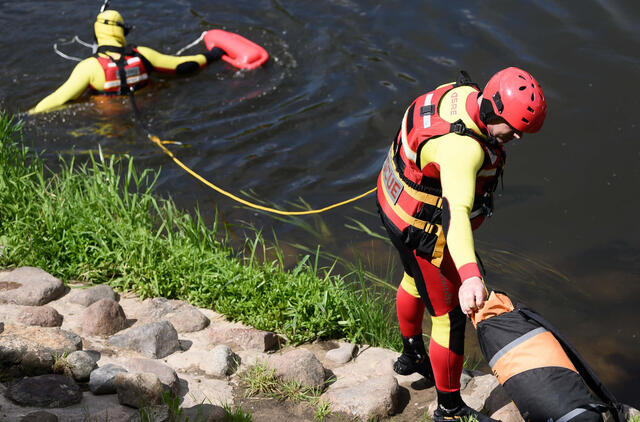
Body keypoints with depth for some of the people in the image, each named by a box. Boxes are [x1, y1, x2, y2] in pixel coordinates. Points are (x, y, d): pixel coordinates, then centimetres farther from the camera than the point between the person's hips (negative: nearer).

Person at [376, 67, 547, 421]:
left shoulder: (462, 92, -12)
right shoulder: (463, 148, -41)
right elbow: (458, 212, -55)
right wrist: (470, 275, -67)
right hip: (424, 232, -10)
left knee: (416, 279, 34)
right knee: (451, 317, 7)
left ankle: (411, 355, 62)